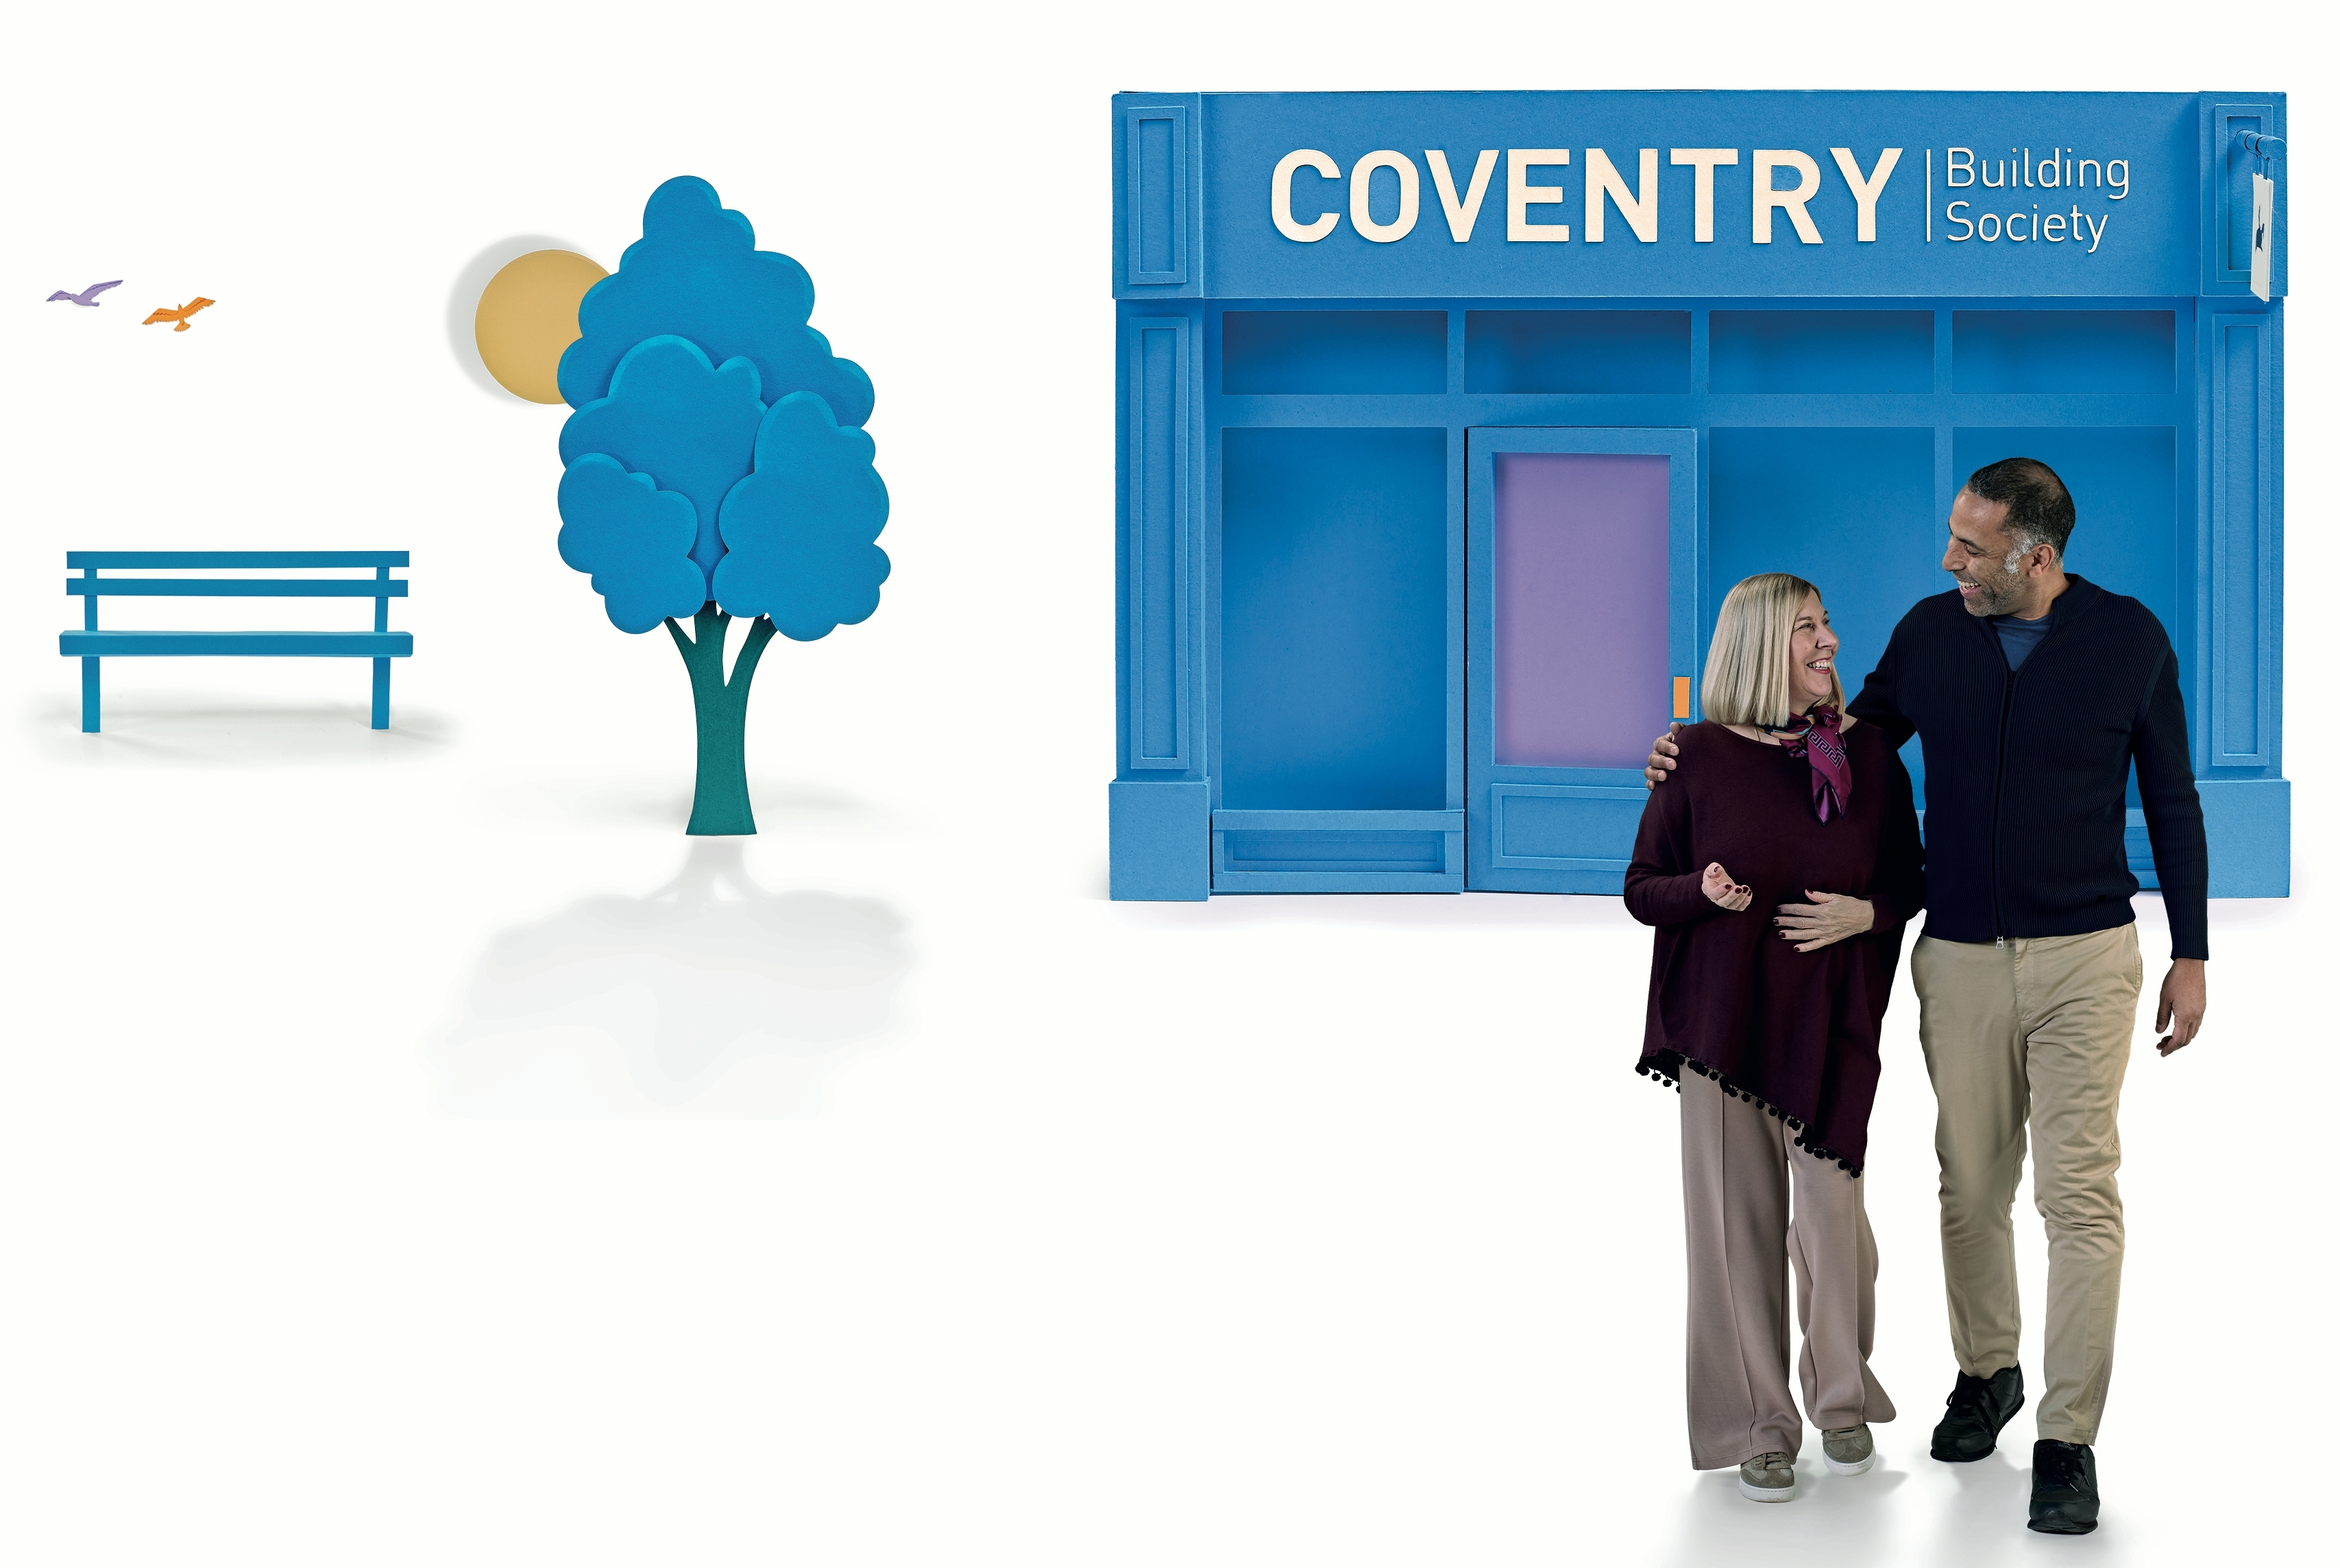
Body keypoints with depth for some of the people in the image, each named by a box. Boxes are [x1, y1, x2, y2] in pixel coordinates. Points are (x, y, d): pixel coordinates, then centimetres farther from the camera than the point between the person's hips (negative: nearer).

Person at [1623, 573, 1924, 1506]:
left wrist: (1865, 913, -10)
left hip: (1831, 1023, 1)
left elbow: (1910, 880, 11)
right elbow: (1642, 889, 3)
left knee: (1831, 1216, -2)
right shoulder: (1700, 758, -2)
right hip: (1725, 1018, -1)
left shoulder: (1868, 755, 2)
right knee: (1740, 1220, 1)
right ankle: (1760, 1427, 13)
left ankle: (1842, 1398, 21)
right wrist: (1704, 890, -18)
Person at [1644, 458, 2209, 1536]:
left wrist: (2190, 956, 2)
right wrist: (1706, 762, 4)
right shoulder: (1931, 631, 1)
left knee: (2077, 1192, -6)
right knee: (1970, 1185, 9)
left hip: (2085, 959, -3)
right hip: (1960, 960, 3)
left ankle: (2067, 1438, -2)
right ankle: (1985, 1374, 30)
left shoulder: (2129, 639, -5)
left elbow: (2171, 800, 3)